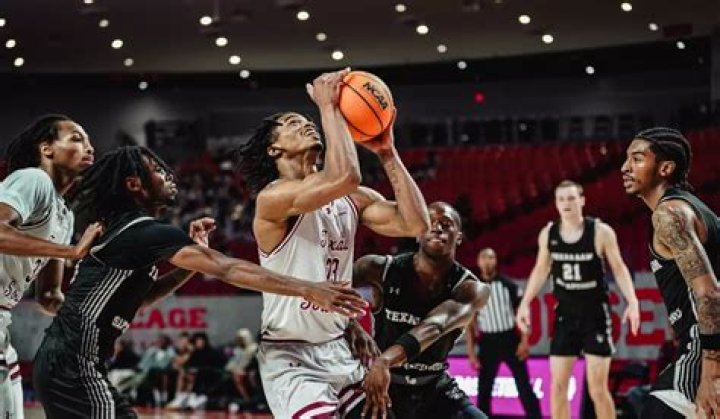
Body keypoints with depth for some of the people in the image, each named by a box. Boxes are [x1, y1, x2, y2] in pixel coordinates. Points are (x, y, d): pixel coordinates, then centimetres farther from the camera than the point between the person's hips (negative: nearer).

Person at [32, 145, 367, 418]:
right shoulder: (146, 232, -14)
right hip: (74, 363, -10)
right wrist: (307, 290, -27)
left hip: (67, 361, 10)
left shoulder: (128, 229, 16)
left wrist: (193, 255, 15)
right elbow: (226, 269, -23)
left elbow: (143, 296, 28)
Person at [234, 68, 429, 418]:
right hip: (290, 356, -7)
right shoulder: (273, 197, -17)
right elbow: (344, 177, -33)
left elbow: (414, 223, -6)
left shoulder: (351, 199, 6)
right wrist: (328, 107, -23)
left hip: (338, 350, 7)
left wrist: (387, 154, -6)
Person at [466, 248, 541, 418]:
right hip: (488, 343, 1)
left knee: (524, 386, -1)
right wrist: (471, 353, -1)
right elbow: (469, 323, 4)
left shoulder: (508, 285, 1)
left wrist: (524, 341, -8)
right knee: (484, 390, 3)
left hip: (510, 340, -1)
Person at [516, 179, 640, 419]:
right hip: (565, 314, 4)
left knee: (597, 388, -5)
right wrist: (525, 303, 7)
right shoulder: (548, 234, 0)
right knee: (558, 386, 2)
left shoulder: (601, 232, -11)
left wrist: (632, 302, -18)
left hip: (595, 314, -4)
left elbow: (618, 268, -6)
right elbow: (541, 270, 13)